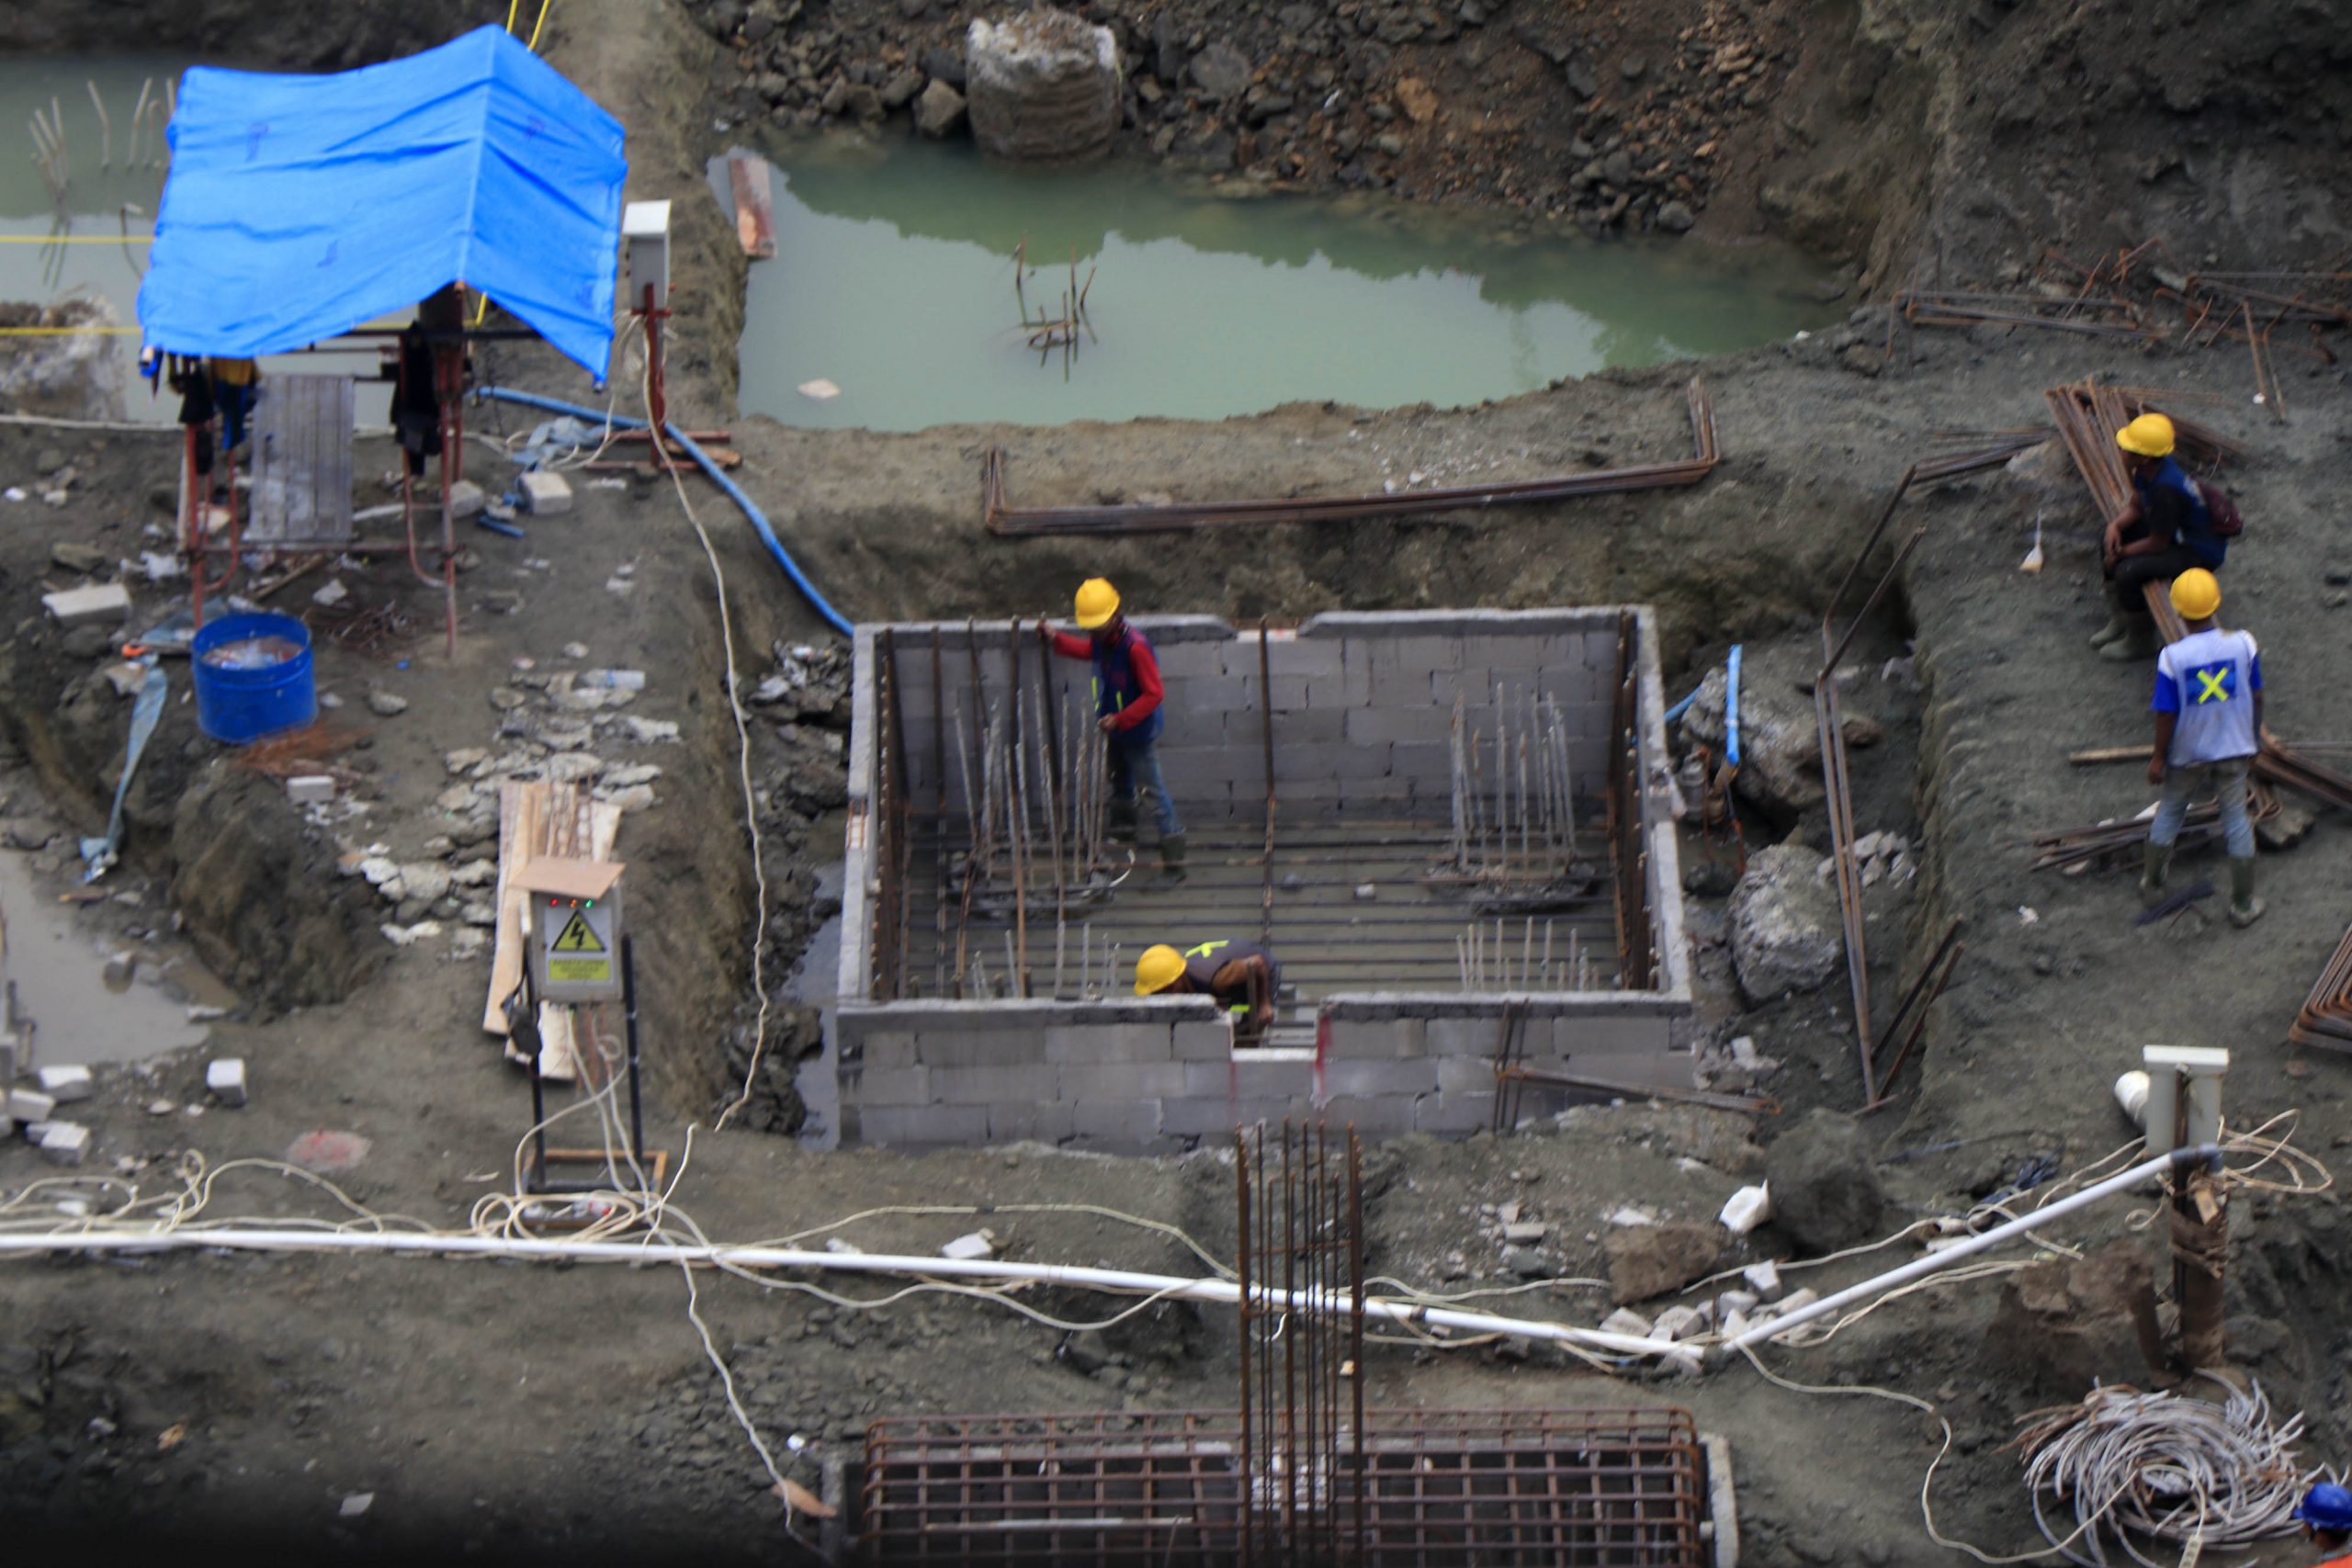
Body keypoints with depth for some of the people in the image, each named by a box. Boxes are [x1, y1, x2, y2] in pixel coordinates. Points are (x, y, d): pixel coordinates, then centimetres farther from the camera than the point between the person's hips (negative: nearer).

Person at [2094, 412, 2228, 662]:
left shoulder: (2165, 490, -36)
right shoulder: (2149, 469, -9)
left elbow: (2157, 544, -25)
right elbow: (2136, 505, 8)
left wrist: (2121, 552, -11)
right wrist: (2115, 524, -11)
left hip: (2200, 554, -10)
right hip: (2178, 531, 10)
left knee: (2127, 571, -26)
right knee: (2113, 537, 13)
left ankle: (2140, 639, -3)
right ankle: (2121, 616, 24)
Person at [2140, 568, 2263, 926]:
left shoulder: (2172, 658, -21)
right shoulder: (2243, 645, -15)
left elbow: (2166, 715, -14)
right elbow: (2257, 697, -3)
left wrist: (2158, 757, -1)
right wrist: (2253, 735, 14)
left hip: (2186, 752, -1)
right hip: (2234, 748, 1)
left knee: (2170, 812, 21)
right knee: (2236, 819, 12)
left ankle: (2152, 884, 36)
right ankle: (2243, 904, 19)